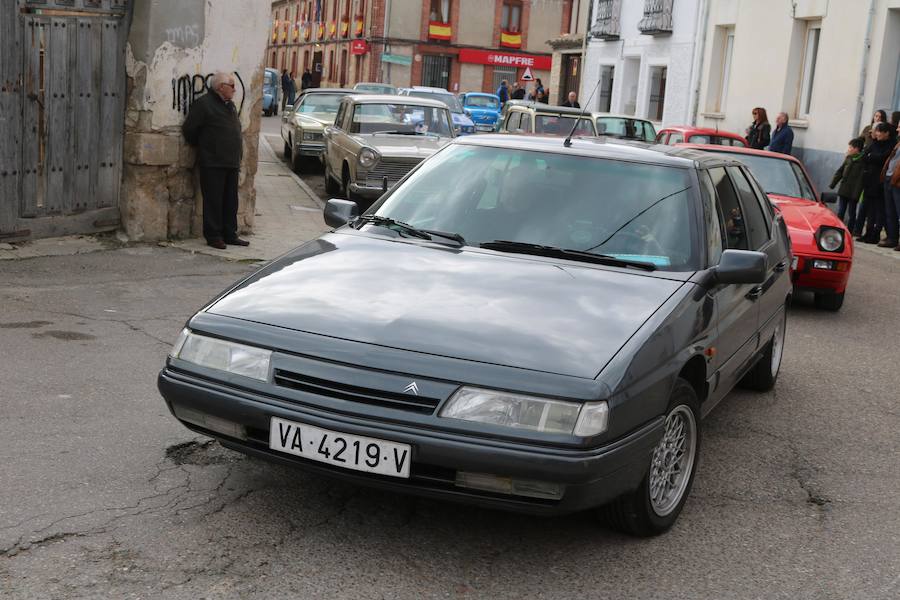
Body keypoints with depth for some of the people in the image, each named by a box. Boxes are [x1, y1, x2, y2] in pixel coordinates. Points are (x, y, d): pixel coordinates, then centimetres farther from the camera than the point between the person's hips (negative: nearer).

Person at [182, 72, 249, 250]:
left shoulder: (230, 105, 18)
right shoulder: (204, 104, -8)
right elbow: (189, 129, -8)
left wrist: (238, 157, 15)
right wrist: (201, 146, 4)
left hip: (231, 163, 8)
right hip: (212, 163, -8)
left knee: (231, 201, 10)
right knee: (213, 201, -4)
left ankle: (230, 234, 18)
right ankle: (213, 236, 2)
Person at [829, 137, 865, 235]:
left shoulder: (862, 161, -10)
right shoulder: (848, 158, 8)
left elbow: (861, 178, -15)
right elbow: (840, 172, 13)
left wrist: (856, 193, -20)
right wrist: (832, 185, 8)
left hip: (853, 192, -5)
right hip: (843, 190, 5)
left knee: (851, 213, 6)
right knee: (840, 212, 6)